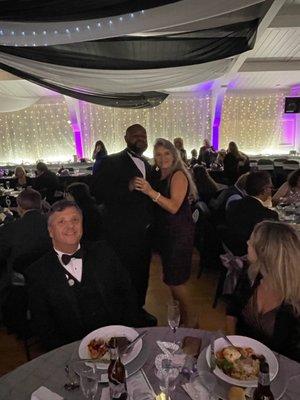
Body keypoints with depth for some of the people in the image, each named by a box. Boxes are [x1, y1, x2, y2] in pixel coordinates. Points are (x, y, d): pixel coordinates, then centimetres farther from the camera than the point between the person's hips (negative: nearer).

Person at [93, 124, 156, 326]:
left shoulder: (147, 165, 13)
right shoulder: (112, 162, -8)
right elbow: (99, 192, -15)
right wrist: (127, 188, -24)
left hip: (144, 231, 7)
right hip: (123, 233, -6)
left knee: (142, 273, 18)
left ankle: (139, 308, 39)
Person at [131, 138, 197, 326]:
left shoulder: (178, 175, -14)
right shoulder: (157, 177, 8)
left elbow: (174, 207, -25)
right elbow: (154, 205, 11)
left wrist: (150, 191, -33)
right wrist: (139, 188, -2)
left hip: (179, 233, -7)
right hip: (164, 232, 8)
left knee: (176, 280, 0)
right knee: (171, 278, 18)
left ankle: (186, 321, 21)